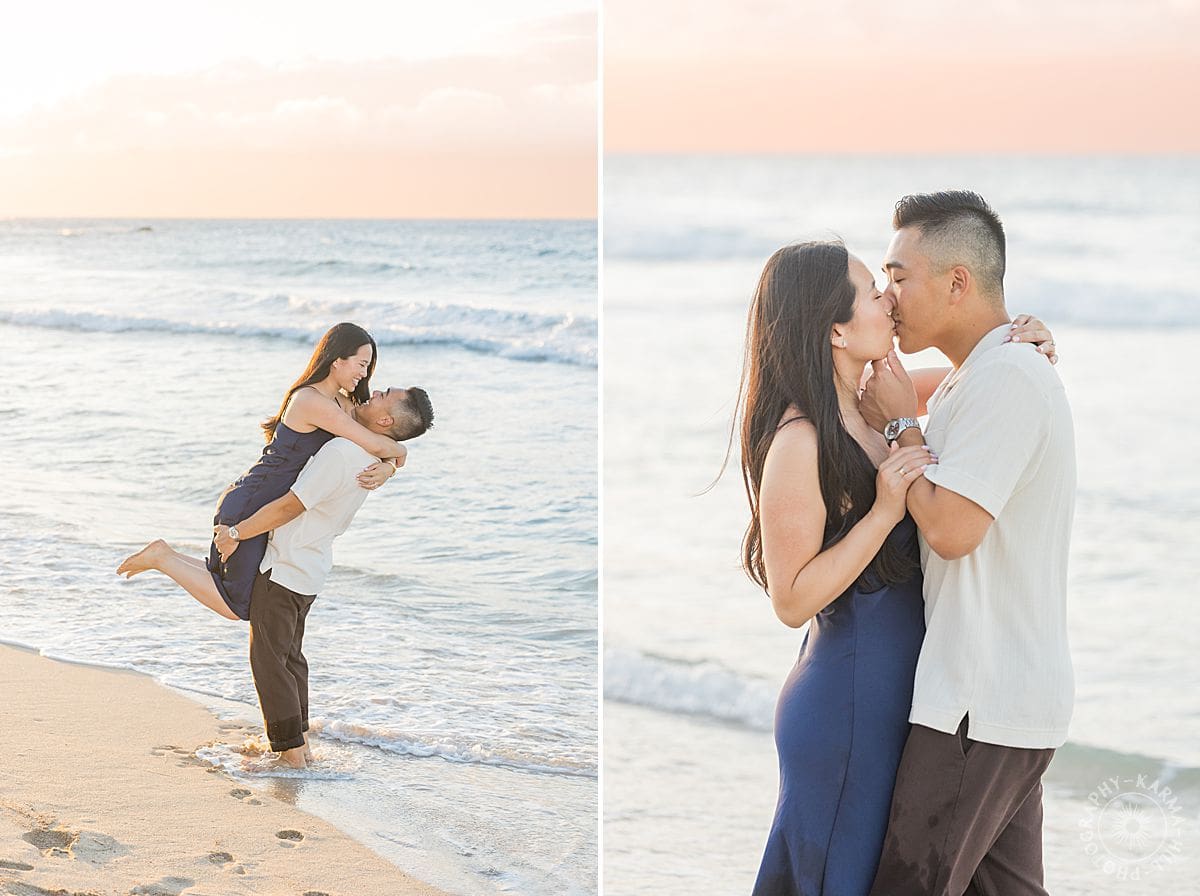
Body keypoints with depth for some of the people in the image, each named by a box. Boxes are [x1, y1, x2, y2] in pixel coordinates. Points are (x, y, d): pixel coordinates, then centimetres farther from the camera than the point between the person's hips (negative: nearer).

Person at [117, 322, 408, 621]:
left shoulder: (344, 406, 7)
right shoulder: (311, 401, -23)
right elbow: (376, 445, -25)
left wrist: (385, 469, -18)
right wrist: (398, 451, -4)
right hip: (248, 507, -10)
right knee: (234, 608, -4)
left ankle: (164, 556, 22)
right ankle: (162, 558, 6)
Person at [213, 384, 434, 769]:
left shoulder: (340, 452, -27)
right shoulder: (371, 457, 1)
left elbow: (289, 507, -24)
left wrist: (235, 533, -13)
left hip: (283, 571, -9)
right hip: (309, 569, 9)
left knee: (269, 660, -1)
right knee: (290, 656, 20)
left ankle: (290, 752, 3)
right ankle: (299, 743, 27)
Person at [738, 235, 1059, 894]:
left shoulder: (867, 401, 2)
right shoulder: (799, 441, -22)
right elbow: (792, 601, -20)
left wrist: (1010, 341, 2)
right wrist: (884, 511, -26)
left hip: (891, 690, 9)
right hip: (845, 707, -9)